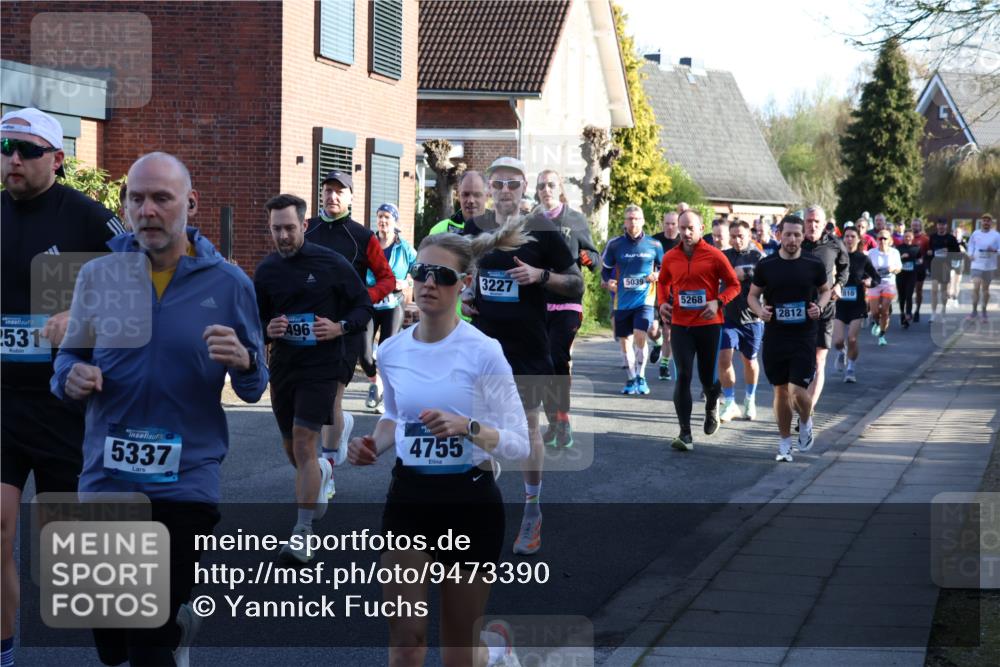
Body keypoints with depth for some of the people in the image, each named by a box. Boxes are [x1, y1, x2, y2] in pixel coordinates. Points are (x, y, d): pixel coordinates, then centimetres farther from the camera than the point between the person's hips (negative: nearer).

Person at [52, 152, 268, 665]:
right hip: (105, 475, 2)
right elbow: (68, 358, 12)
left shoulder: (228, 283, 0)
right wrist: (72, 379, -11)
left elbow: (254, 390, 4)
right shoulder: (98, 275, 2)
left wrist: (244, 362, -18)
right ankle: (178, 623, 40)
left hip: (186, 482, -2)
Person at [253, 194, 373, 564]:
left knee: (304, 444, -15)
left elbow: (364, 305, 1)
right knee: (291, 449, 15)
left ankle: (303, 532, -12)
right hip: (283, 366, 5)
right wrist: (267, 330, -11)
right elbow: (255, 319, 13)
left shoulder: (331, 263, -8)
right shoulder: (266, 270, 3)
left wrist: (340, 327, -18)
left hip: (322, 366, -5)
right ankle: (322, 471, 50)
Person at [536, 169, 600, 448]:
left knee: (559, 359, -14)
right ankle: (554, 422, 13)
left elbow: (594, 256, 7)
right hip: (538, 302, 4)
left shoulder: (575, 220, 4)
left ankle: (563, 421, -7)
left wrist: (589, 258, -15)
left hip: (567, 302, -4)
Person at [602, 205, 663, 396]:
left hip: (645, 299, -2)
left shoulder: (654, 246, 0)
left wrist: (658, 275, -7)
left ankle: (640, 378, -2)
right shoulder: (614, 244, 0)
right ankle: (631, 380, 25)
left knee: (640, 335, -18)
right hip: (621, 300, 2)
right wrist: (608, 281, -8)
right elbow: (606, 269, 11)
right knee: (625, 341, 8)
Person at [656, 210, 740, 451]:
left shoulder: (714, 255, -5)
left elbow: (734, 285, 0)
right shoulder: (670, 257, 4)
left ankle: (712, 406, 44)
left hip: (709, 324, -1)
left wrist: (718, 302, -17)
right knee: (683, 376, -9)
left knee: (708, 378, 7)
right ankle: (685, 434, -10)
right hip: (680, 325, 2)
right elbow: (663, 282, 21)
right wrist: (663, 302, 3)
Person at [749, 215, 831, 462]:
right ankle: (785, 442, 22)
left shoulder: (814, 264, -3)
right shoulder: (766, 265, 0)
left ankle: (805, 423, 23)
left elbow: (825, 290, 13)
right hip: (774, 337, 2)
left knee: (798, 391, -10)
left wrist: (820, 306, -7)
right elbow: (753, 295, 10)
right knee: (781, 391, 9)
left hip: (804, 337, -2)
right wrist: (760, 310, -11)